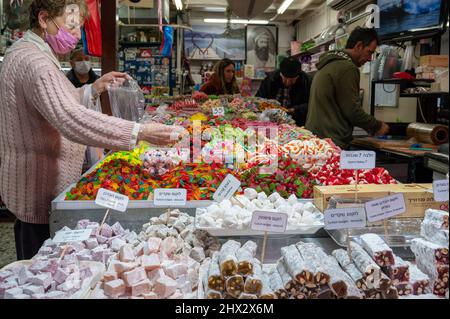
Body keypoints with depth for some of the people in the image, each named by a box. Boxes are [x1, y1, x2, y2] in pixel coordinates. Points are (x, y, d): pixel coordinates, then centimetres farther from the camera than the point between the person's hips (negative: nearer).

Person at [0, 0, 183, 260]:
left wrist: (95, 88, 12)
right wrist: (140, 132, -38)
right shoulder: (32, 61, -22)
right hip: (40, 193, -10)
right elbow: (71, 120, -36)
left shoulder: (33, 55, 13)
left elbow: (58, 104, 24)